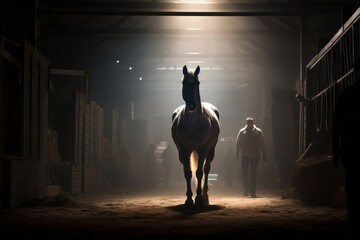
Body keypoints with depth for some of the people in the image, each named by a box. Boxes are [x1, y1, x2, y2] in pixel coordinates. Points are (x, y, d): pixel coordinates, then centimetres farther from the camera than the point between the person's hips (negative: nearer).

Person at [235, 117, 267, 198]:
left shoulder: (258, 132, 1)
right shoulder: (242, 132, 3)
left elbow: (262, 145, 3)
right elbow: (238, 144, 6)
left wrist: (264, 156, 1)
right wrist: (237, 154, 2)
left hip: (255, 156, -1)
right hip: (245, 156, 1)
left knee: (253, 174, 1)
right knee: (244, 173, 0)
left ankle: (252, 192, 5)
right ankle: (246, 190, 16)